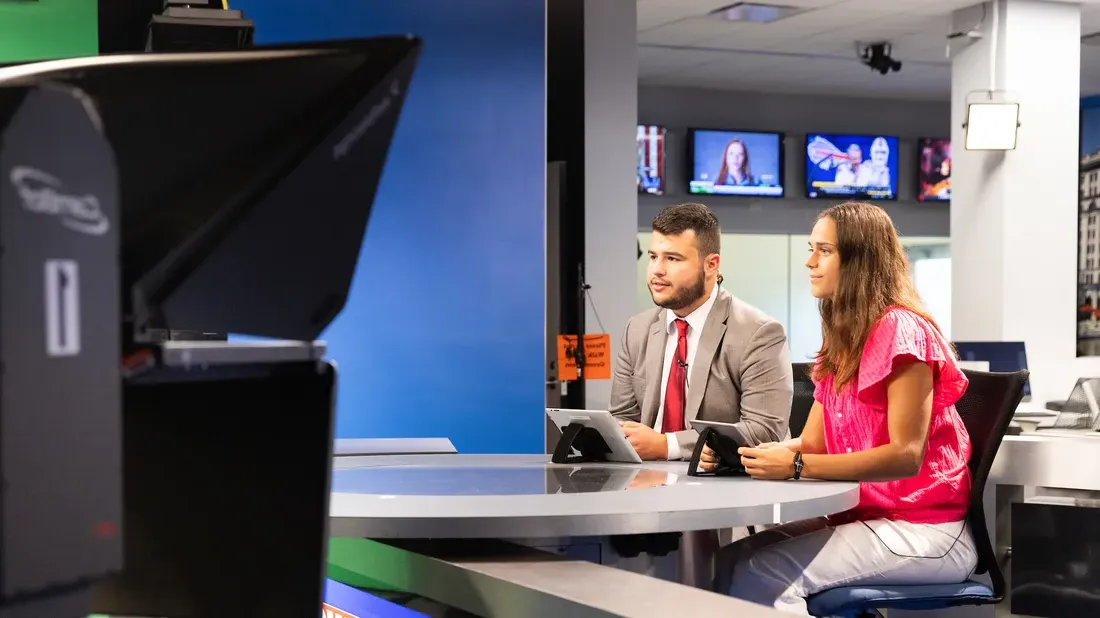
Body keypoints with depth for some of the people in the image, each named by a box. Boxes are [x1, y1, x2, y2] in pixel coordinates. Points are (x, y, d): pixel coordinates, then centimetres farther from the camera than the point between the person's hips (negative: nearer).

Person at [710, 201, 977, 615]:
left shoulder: (900, 331, -14)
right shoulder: (841, 339, 13)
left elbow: (906, 455, -22)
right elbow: (811, 442, 9)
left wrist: (796, 467, -27)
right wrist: (745, 452, -10)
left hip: (921, 532, -8)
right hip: (865, 519, 8)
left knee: (760, 575, -22)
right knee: (732, 559, -10)